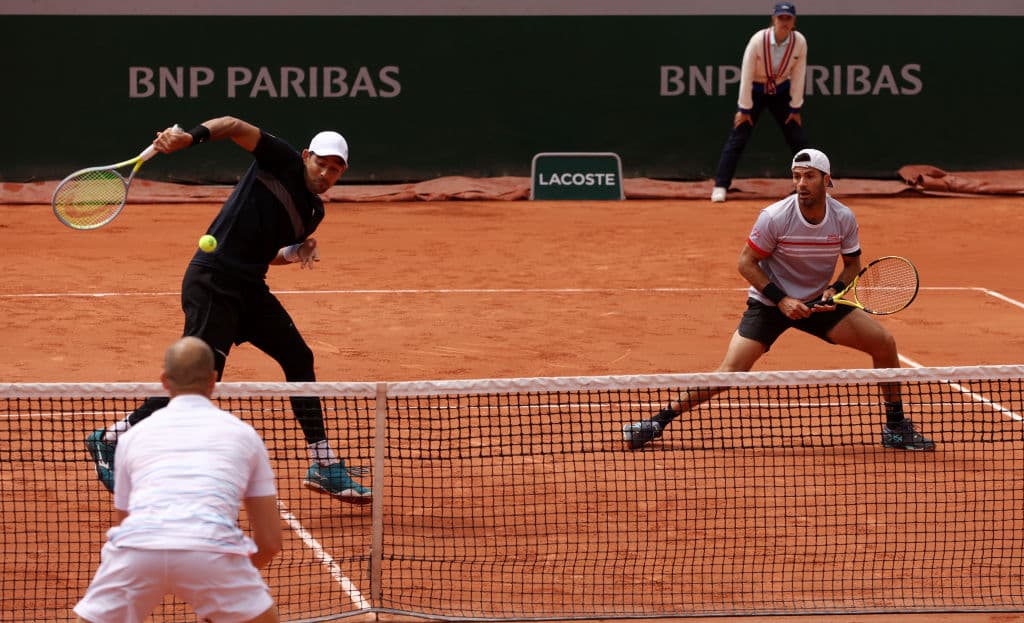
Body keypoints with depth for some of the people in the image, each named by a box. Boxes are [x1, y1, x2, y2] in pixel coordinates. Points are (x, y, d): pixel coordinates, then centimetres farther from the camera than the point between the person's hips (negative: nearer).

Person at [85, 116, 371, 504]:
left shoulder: (313, 212, 16)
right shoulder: (283, 162, -5)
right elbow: (234, 126, -16)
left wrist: (296, 253, 5)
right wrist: (192, 136, -34)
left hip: (249, 289, 9)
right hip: (212, 284, -9)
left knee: (299, 359, 11)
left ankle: (324, 466, 22)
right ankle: (110, 441, -2)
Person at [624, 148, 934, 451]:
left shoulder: (844, 218, -11)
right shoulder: (775, 217, -21)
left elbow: (853, 263, 5)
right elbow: (746, 262, -13)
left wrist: (834, 290, -16)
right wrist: (781, 300, -22)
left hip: (818, 302, 4)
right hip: (768, 302, -4)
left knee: (884, 342, -8)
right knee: (730, 371, -18)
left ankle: (895, 427, 8)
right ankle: (658, 422, -5)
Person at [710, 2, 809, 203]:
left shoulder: (799, 42, -18)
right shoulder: (758, 40, -26)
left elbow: (798, 77, -8)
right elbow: (746, 75, -20)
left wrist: (795, 108, -5)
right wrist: (744, 109, -17)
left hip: (781, 91, 3)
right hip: (755, 90, -3)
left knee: (799, 139, 1)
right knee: (737, 138, -10)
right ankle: (720, 186, -7)